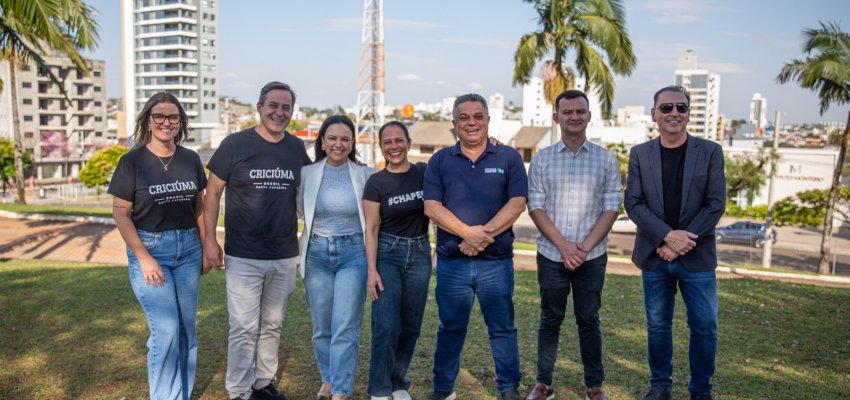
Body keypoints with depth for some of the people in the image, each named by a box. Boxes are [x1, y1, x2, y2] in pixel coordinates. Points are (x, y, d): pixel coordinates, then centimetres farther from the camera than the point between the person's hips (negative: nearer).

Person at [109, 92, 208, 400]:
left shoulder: (191, 159, 4)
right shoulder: (132, 161, -6)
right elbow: (120, 213, -6)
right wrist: (144, 258, -12)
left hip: (188, 248, 4)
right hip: (149, 248, -4)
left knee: (186, 327, 9)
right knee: (166, 330, -6)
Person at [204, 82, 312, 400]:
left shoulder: (297, 147, 5)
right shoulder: (235, 144, -5)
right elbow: (213, 193, -1)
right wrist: (210, 240, -7)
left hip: (285, 256, 4)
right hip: (243, 256, -4)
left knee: (272, 326, 15)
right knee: (244, 328, -1)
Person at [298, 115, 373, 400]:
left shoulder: (365, 175, -1)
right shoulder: (307, 173, 1)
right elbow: (301, 210, 15)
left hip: (353, 253, -1)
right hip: (317, 254, 2)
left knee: (345, 329, -7)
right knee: (322, 328, 12)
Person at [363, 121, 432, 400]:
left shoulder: (425, 173, 1)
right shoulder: (376, 182, -5)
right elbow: (371, 229, -5)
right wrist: (372, 270, -12)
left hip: (419, 253, 3)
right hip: (387, 254, -3)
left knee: (410, 326, 9)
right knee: (386, 327, -8)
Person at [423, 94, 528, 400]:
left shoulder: (508, 158, 4)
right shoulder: (440, 161, 6)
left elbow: (517, 203, -6)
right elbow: (431, 207, -4)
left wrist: (485, 233, -17)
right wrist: (468, 232, -17)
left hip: (497, 261, -1)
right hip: (451, 262, 1)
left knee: (502, 328, 10)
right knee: (451, 328, 12)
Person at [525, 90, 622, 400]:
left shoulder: (606, 159, 2)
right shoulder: (541, 159, 2)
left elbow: (611, 208, -1)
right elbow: (535, 207, -2)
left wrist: (585, 246, -11)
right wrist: (563, 245, -12)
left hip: (592, 257, 0)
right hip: (551, 255, 0)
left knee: (589, 321, 10)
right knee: (550, 320, 10)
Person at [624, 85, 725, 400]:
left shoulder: (710, 152, 0)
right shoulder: (640, 154, 2)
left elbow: (716, 204, -5)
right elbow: (633, 204, -4)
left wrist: (683, 242, -13)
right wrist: (667, 236, -17)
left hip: (697, 257, 0)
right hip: (654, 256, 1)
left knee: (704, 327, 6)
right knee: (658, 326, 11)